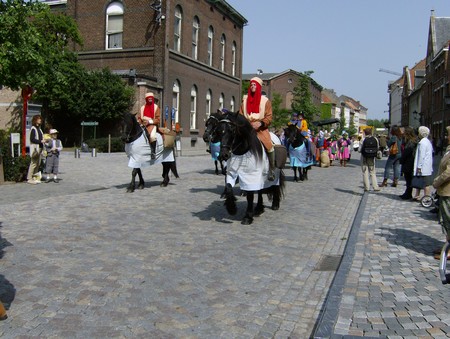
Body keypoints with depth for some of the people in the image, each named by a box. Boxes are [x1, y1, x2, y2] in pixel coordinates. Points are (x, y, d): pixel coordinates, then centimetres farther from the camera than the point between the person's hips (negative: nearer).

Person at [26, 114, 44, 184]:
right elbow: (32, 139, -16)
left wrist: (43, 140, 8)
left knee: (38, 163, 10)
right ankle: (29, 178, -4)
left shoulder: (39, 128, 17)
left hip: (39, 148, 9)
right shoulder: (33, 128, -10)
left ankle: (34, 178, 17)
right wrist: (41, 141, -16)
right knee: (34, 163, -8)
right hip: (35, 148, -9)